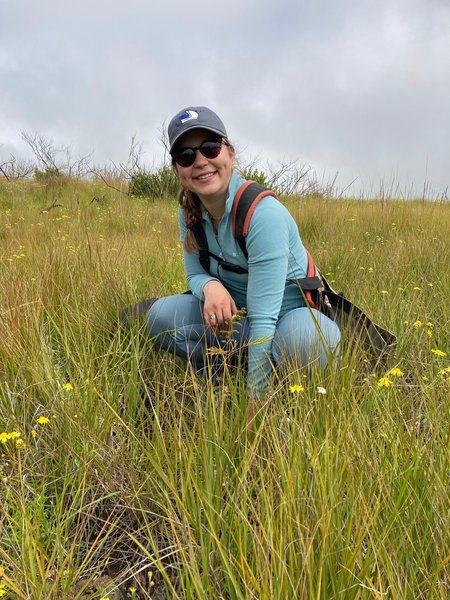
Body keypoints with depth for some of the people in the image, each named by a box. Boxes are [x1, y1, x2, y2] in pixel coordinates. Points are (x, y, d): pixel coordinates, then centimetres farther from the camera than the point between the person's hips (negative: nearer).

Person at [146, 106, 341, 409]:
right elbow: (195, 273, 3)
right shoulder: (189, 211, -7)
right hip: (232, 313, 5)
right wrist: (210, 286, -24)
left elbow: (263, 317, -30)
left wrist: (254, 397, -30)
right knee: (161, 316, -17)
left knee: (306, 338, -39)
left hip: (290, 313, -5)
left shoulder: (263, 213, -28)